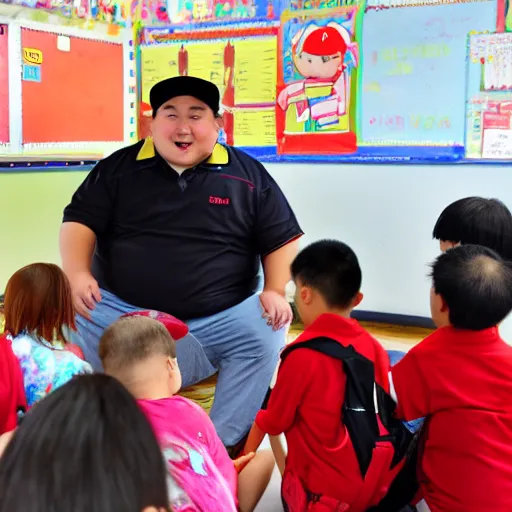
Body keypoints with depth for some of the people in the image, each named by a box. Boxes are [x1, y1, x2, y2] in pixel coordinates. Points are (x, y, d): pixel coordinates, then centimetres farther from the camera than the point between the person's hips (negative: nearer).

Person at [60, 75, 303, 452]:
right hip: (122, 310, 1)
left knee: (265, 334, -28)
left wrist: (275, 291, -8)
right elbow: (79, 222, 7)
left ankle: (223, 444, -18)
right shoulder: (119, 168, 9)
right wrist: (78, 274, -13)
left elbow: (283, 240, 9)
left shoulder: (248, 175, 7)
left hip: (220, 320, 0)